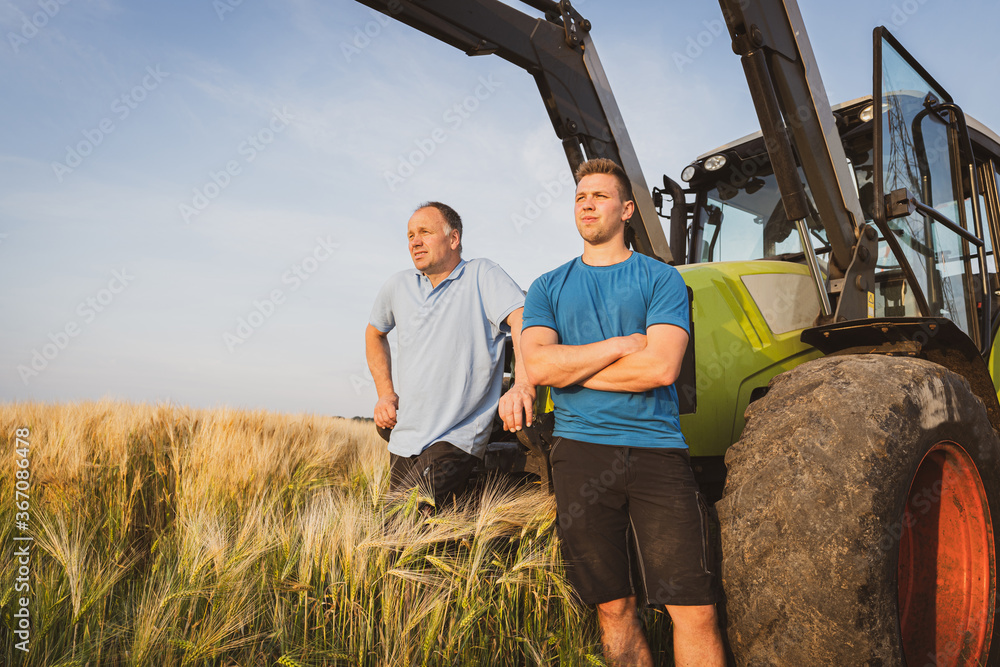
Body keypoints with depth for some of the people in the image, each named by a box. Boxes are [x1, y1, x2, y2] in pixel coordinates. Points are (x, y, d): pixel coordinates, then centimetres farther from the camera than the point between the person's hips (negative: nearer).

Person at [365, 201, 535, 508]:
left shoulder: (481, 275, -7)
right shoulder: (397, 286, 9)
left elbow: (521, 321, -24)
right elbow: (374, 333, 27)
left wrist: (524, 385, -43)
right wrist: (385, 392, 14)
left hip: (457, 440, -6)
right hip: (403, 440, 6)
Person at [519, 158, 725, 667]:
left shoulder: (660, 279, 7)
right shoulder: (548, 288, 14)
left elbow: (661, 366, -9)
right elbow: (536, 365, -3)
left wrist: (569, 366, -3)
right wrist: (622, 344, -6)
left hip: (657, 450, -1)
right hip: (581, 452, 2)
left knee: (694, 610, -3)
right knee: (614, 609, 8)